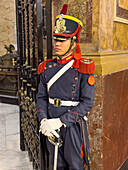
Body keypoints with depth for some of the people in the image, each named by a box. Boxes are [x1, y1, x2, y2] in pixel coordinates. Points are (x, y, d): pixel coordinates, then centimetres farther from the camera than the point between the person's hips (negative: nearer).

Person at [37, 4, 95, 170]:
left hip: (72, 126, -4)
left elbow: (87, 103, -16)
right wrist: (44, 121, -12)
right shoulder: (47, 67, 3)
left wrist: (60, 121, -21)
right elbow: (41, 97, 5)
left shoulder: (83, 68, -12)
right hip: (51, 126, 4)